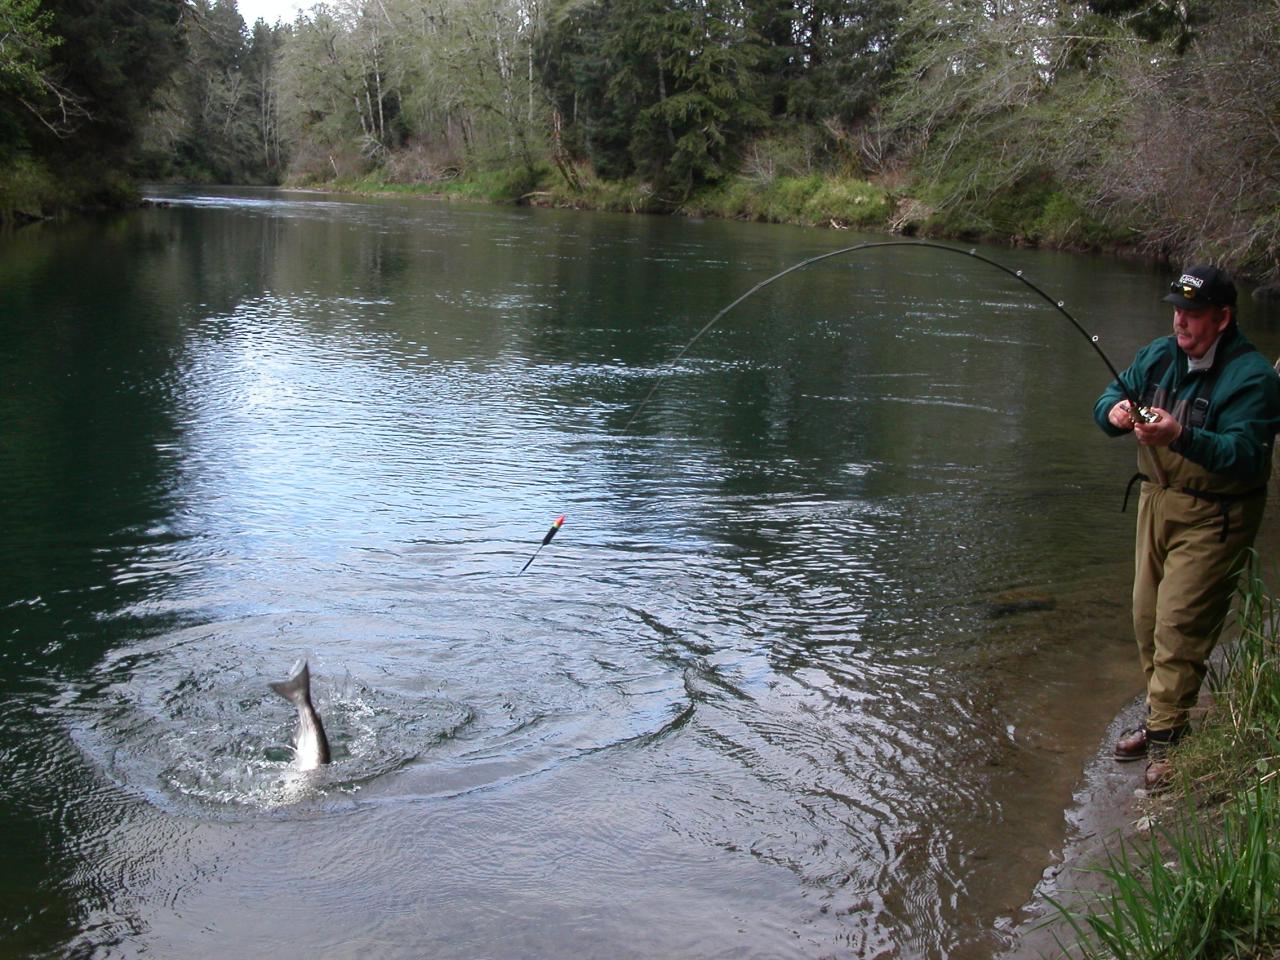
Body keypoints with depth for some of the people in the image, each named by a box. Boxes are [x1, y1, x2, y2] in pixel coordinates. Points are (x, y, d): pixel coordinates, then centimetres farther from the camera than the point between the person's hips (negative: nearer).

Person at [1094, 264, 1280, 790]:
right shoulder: (1160, 355, 4)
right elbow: (1110, 398, 9)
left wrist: (1181, 437, -45)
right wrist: (1115, 410, -16)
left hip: (1214, 518, -7)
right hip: (1157, 503, 7)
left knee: (1179, 624, -10)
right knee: (1147, 618, 13)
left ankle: (1167, 738, -1)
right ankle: (1162, 716, 29)